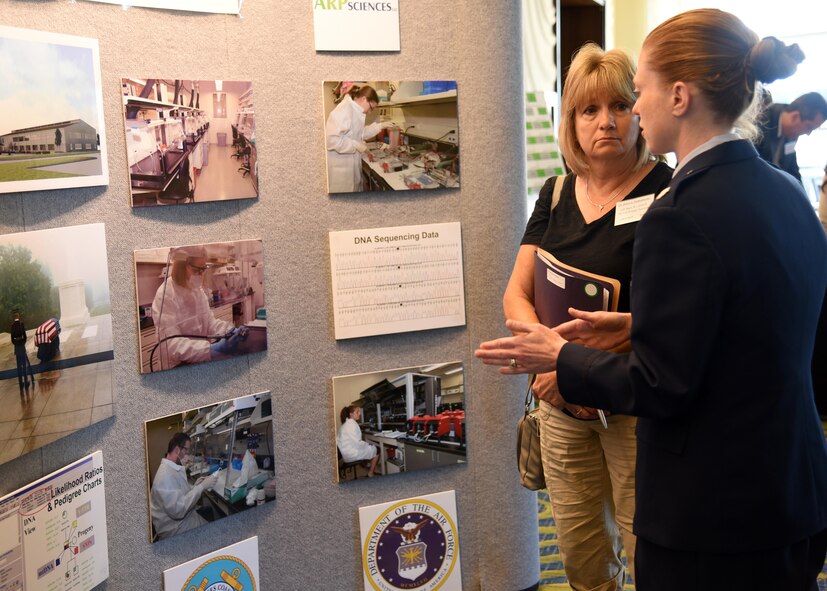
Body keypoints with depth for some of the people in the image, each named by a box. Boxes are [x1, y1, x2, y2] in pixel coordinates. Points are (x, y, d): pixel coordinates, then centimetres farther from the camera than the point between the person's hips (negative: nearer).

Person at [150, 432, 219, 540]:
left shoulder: (175, 469, 9)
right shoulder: (166, 475, -23)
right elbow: (177, 510, -29)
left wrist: (198, 484, -6)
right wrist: (202, 486, -25)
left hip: (186, 518, 9)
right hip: (175, 531, -9)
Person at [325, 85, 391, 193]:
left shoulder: (355, 110, 12)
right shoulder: (344, 110, -19)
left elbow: (360, 133, 26)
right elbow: (331, 139, -27)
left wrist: (380, 126, 15)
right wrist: (356, 145, -19)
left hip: (351, 164, 10)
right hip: (340, 167, -10)